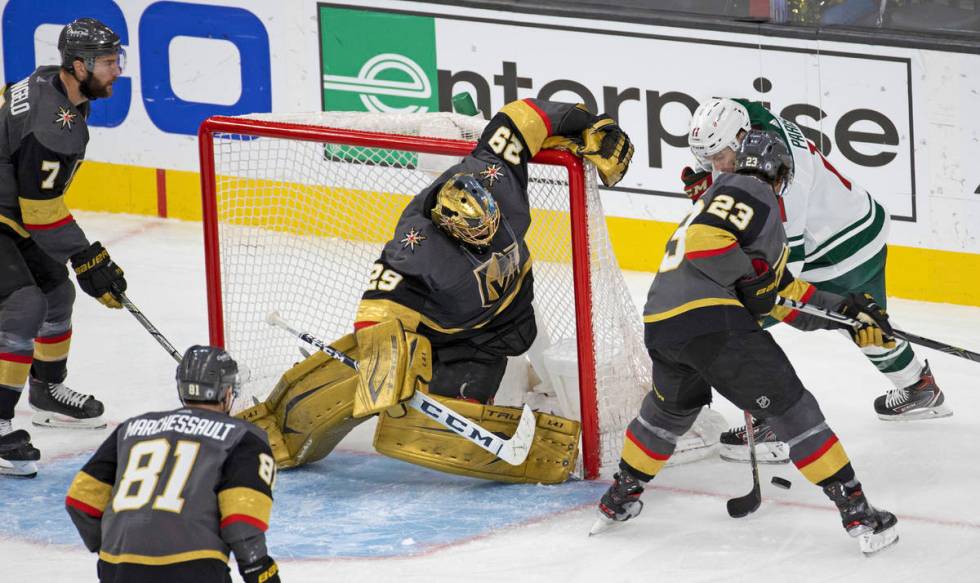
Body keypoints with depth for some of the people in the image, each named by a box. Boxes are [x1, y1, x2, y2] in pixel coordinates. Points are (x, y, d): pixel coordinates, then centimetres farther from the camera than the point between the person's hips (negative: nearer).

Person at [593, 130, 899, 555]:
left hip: (659, 325, 9)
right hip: (710, 319, -9)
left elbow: (785, 296, 30)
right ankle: (857, 512, -5)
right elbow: (704, 238, -17)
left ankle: (618, 501, 46)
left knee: (670, 408, 35)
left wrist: (848, 312, 25)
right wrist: (752, 277, -5)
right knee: (789, 406, -2)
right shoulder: (752, 192, 2)